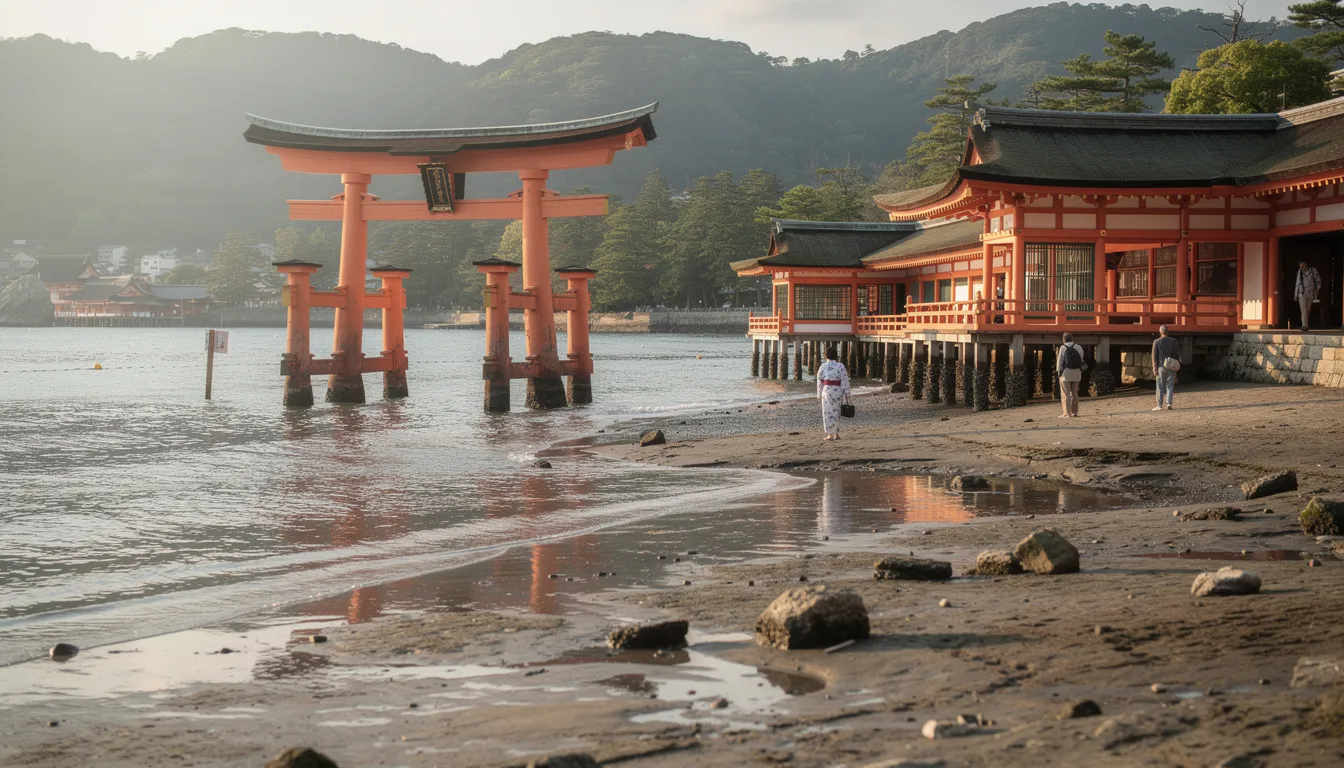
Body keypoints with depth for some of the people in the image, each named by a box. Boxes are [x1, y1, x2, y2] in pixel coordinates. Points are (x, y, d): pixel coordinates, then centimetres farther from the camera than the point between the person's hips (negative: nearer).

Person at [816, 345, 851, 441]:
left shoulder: (823, 367, -3)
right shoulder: (840, 366, -1)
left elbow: (819, 382, 2)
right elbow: (844, 380, -4)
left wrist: (819, 395, 11)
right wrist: (846, 393, 1)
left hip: (827, 391, -2)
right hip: (838, 391, 2)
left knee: (828, 412, 2)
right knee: (836, 412, 15)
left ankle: (830, 434, -2)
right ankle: (837, 434, 18)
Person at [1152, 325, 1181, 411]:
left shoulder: (1156, 342, -3)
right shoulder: (1174, 341, 3)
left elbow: (1154, 355, -5)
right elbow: (1177, 354, 4)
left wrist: (1154, 368, -3)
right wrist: (1177, 366, 11)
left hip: (1161, 366, -2)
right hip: (1172, 367, 2)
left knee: (1160, 386, 3)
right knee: (1170, 386, 6)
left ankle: (1159, 405, 1)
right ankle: (1168, 403, -3)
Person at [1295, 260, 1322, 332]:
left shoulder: (1313, 270, 0)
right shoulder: (1300, 272, 8)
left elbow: (1318, 280, 7)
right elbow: (1298, 283, 14)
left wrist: (1317, 289, -7)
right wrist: (1295, 295, 15)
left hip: (1310, 294, 0)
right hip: (1302, 294, 0)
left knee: (1308, 311, 5)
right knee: (1304, 310, -14)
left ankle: (1307, 326, 16)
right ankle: (1305, 326, -23)